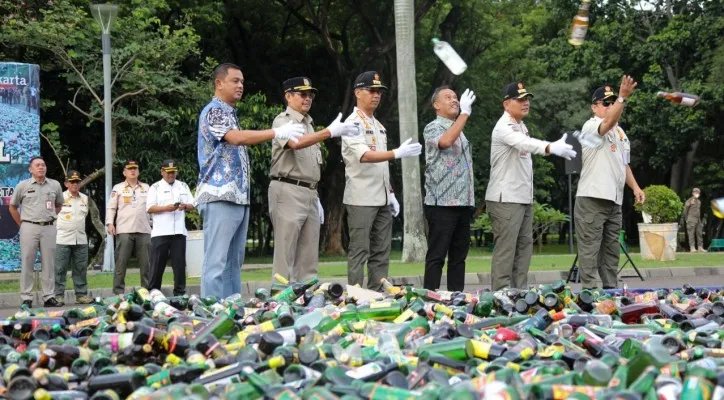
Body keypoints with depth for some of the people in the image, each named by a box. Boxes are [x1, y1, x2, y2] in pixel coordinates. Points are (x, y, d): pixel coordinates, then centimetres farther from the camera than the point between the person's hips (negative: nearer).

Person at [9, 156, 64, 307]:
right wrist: (22, 224, 6)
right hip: (29, 227, -2)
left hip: (48, 228, 2)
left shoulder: (55, 185, 8)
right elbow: (13, 206, 11)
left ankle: (49, 296, 9)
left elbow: (59, 204, 23)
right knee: (27, 263, -2)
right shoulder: (23, 186, 3)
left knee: (48, 264, 3)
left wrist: (50, 218, 13)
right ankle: (26, 298, 1)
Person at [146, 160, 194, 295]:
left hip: (179, 231, 3)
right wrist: (166, 208, -14)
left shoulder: (183, 186, 18)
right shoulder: (155, 187, 8)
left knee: (179, 263, 1)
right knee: (157, 264, -3)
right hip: (160, 232, -3)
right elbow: (149, 208, 0)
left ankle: (180, 293, 5)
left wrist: (185, 206, -7)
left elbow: (192, 205, 17)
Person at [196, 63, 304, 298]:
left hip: (239, 197, 10)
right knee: (216, 260, -10)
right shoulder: (213, 111, -8)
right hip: (220, 197, -10)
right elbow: (236, 137, -23)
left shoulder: (230, 113, 21)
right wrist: (277, 133, -26)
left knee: (234, 261, 9)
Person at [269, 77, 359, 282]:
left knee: (308, 259, 7)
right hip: (288, 192, -8)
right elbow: (295, 143, -28)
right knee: (285, 256, -8)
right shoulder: (283, 121, -5)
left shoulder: (308, 125, 21)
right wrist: (331, 132, -36)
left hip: (309, 194, 8)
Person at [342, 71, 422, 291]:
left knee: (381, 254, 8)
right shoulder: (353, 123, -8)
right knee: (359, 252, -6)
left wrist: (390, 194, 14)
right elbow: (365, 156, -23)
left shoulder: (378, 126, 18)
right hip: (361, 199, -8)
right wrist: (397, 153, -33)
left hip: (382, 199, 8)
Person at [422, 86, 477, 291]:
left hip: (463, 203, 8)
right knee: (437, 256, -7)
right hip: (441, 203, -8)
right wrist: (465, 113, -23)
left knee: (459, 256, 9)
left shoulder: (459, 131, 20)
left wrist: (471, 200, 18)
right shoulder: (433, 128, -3)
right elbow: (445, 142, -27)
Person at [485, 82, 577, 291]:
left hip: (524, 197, 9)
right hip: (505, 198, -9)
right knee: (505, 248, -9)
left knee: (524, 245, 11)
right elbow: (524, 143, -36)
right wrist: (551, 147, -52)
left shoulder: (521, 126, 15)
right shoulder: (504, 127, -16)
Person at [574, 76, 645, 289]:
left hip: (614, 200, 8)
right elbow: (608, 122, -30)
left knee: (611, 249, 11)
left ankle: (610, 289, 16)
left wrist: (635, 187, 13)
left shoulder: (620, 132, 19)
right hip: (592, 199, -8)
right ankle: (590, 291, -7)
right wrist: (622, 97, -42)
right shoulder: (590, 126, -7)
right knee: (590, 249, -7)